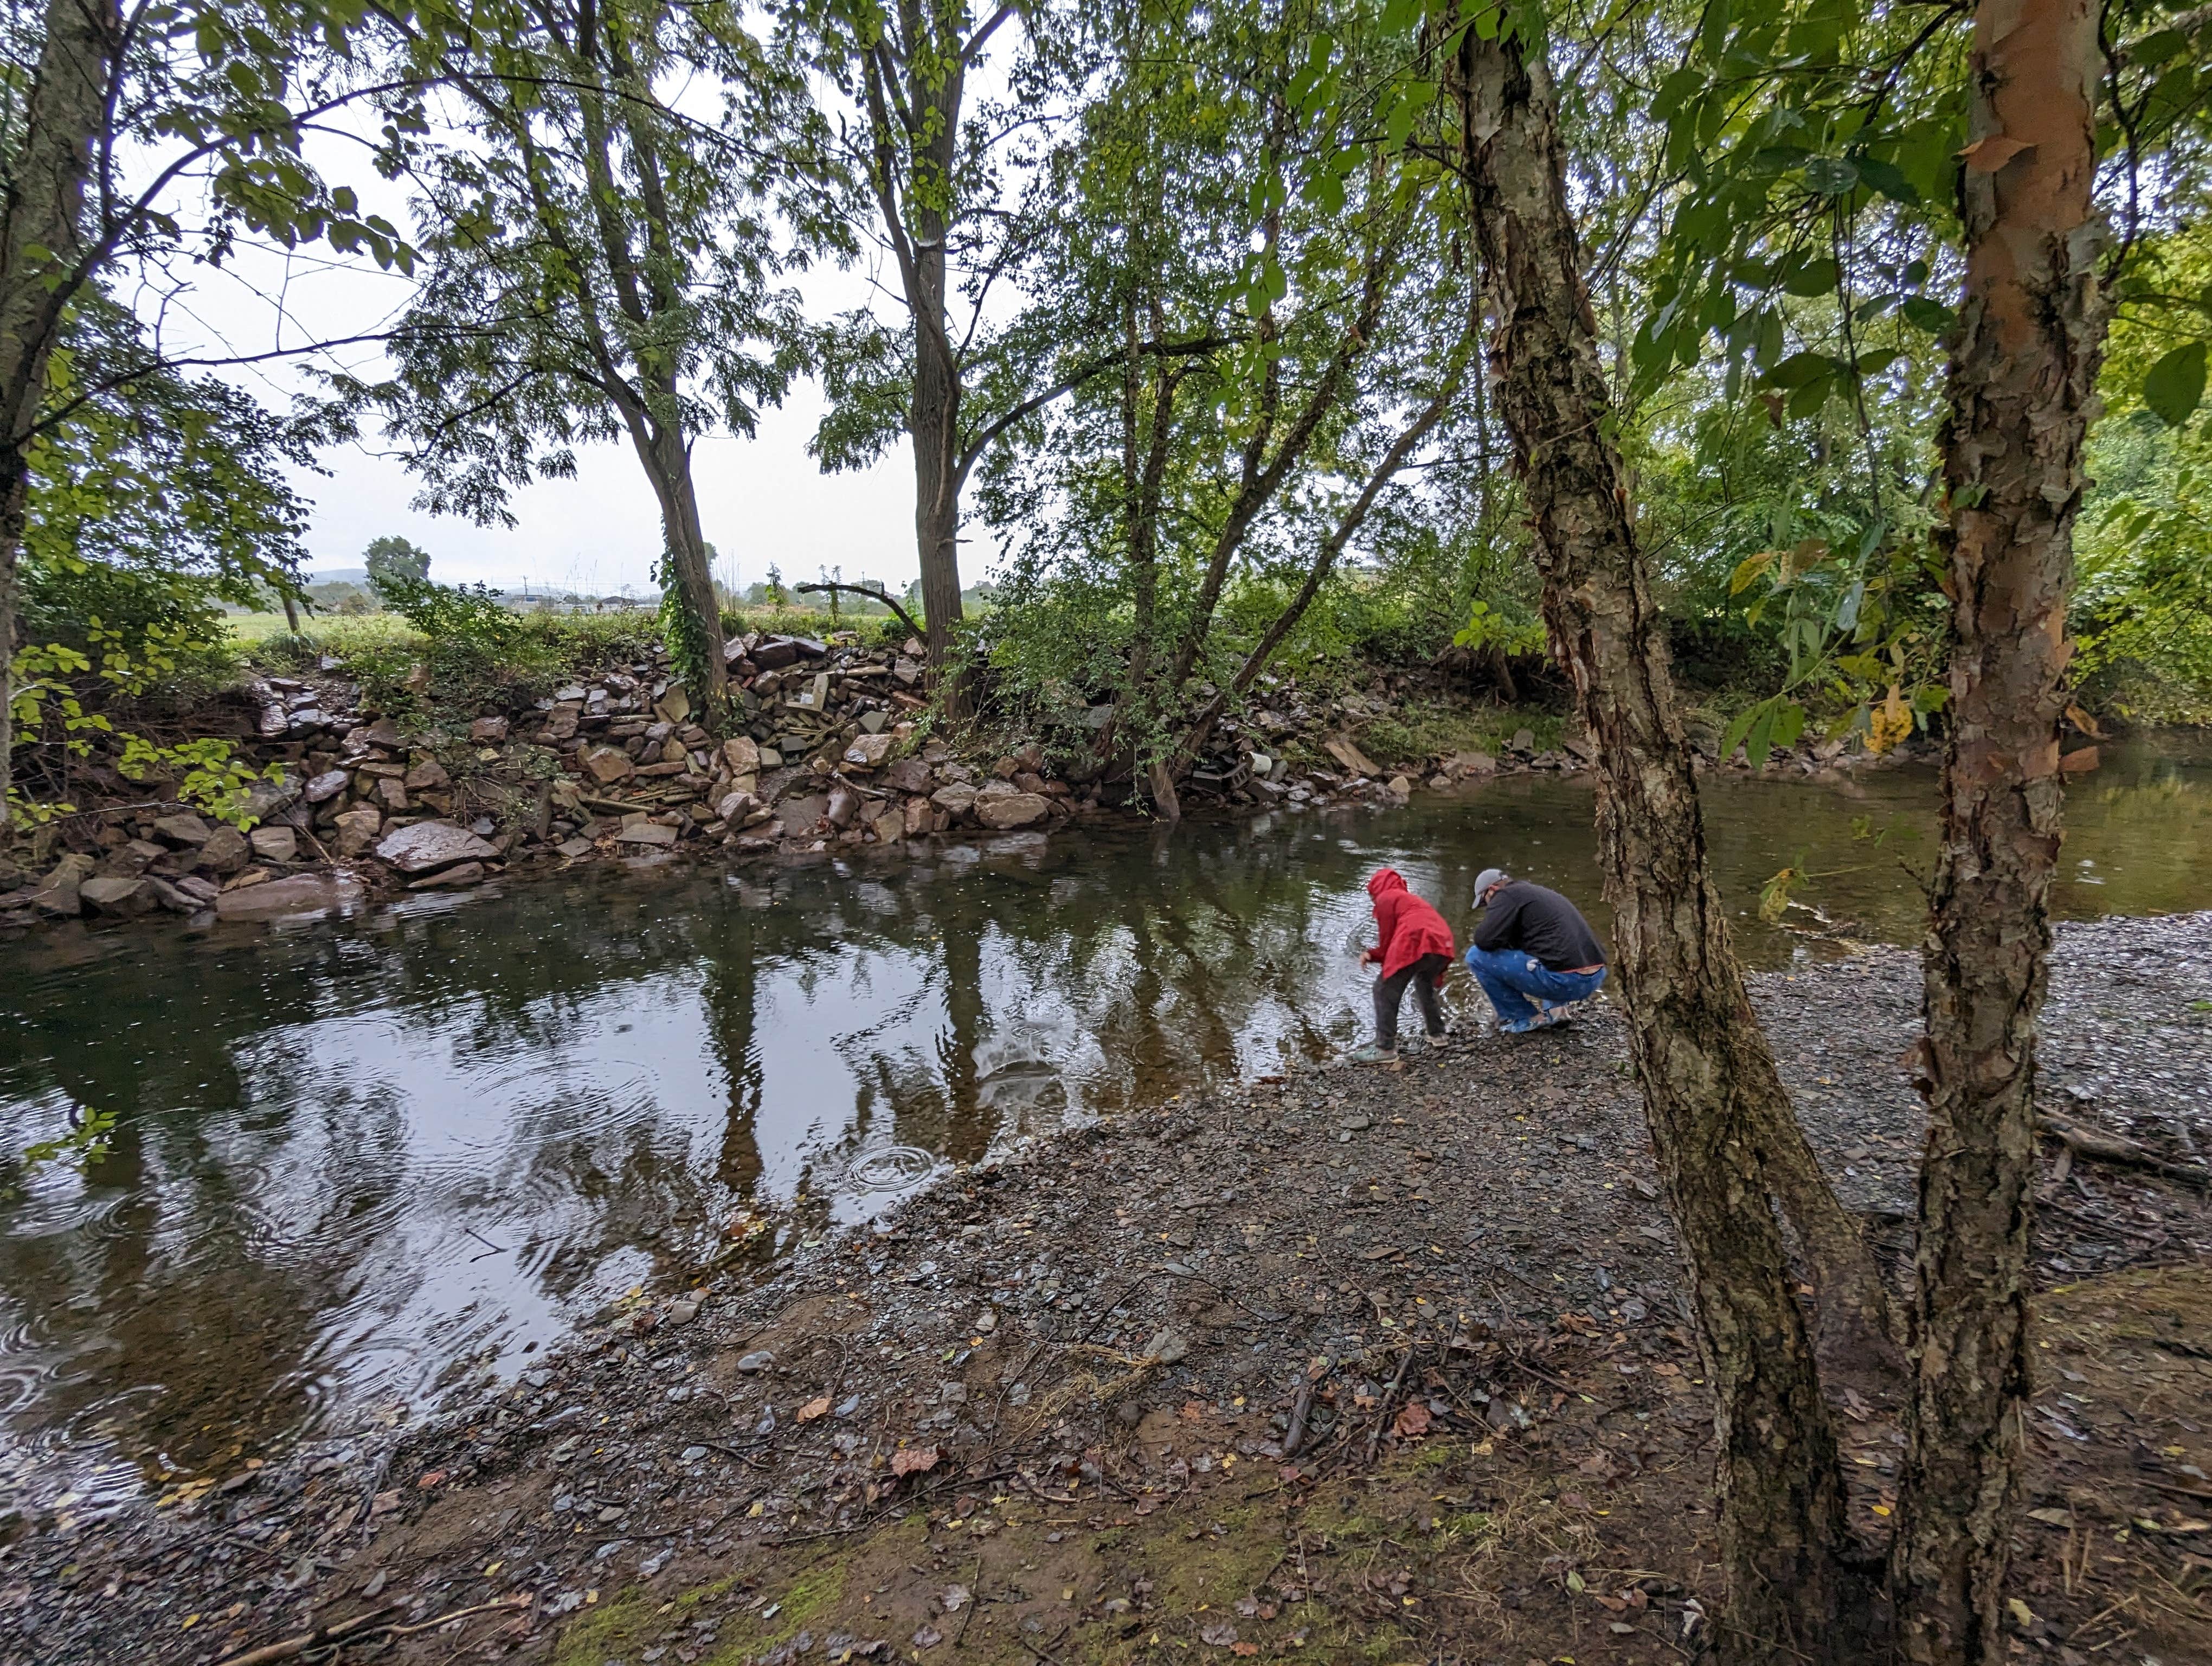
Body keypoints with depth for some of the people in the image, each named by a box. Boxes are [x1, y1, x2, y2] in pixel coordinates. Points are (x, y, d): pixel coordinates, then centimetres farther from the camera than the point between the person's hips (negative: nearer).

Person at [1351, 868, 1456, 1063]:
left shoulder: (1385, 898, 15)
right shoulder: (1411, 899, 38)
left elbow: (1388, 938, 9)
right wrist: (1372, 955, 22)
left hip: (1417, 944, -8)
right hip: (1444, 945, 9)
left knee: (1385, 991, -3)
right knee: (1424, 985, 34)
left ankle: (1386, 1049, -9)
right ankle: (1437, 1034, 34)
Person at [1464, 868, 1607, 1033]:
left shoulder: (1507, 895, -1)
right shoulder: (1541, 892, 26)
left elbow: (1484, 940, -12)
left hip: (1564, 981, -9)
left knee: (1477, 957, -1)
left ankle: (1523, 1019, 8)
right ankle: (1556, 1007, 20)